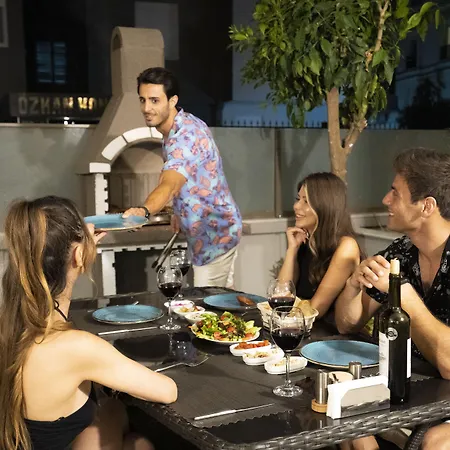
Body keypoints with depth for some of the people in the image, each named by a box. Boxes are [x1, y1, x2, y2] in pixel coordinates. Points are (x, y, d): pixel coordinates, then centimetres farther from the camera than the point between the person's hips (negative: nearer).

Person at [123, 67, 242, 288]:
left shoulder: (184, 137, -29)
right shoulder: (187, 123, 3)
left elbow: (169, 186, -47)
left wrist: (143, 210, -65)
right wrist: (181, 212, 9)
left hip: (213, 234, -10)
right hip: (217, 228, 10)